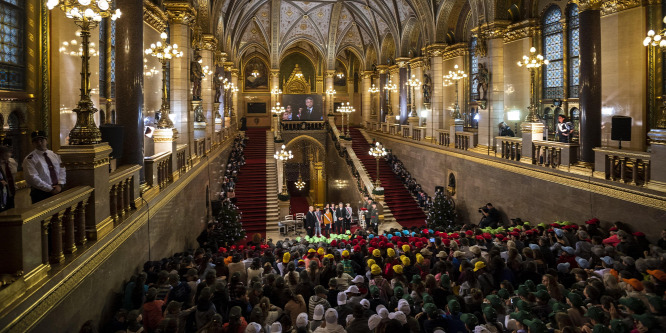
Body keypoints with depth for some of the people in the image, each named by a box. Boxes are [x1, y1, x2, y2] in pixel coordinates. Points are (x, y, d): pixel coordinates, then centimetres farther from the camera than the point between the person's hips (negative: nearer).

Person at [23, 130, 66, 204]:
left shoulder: (54, 155, 11)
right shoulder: (30, 159, -6)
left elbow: (62, 171, 8)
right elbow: (33, 178, -15)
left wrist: (60, 185, -9)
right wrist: (50, 189, -17)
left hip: (58, 190, 4)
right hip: (40, 194, -4)